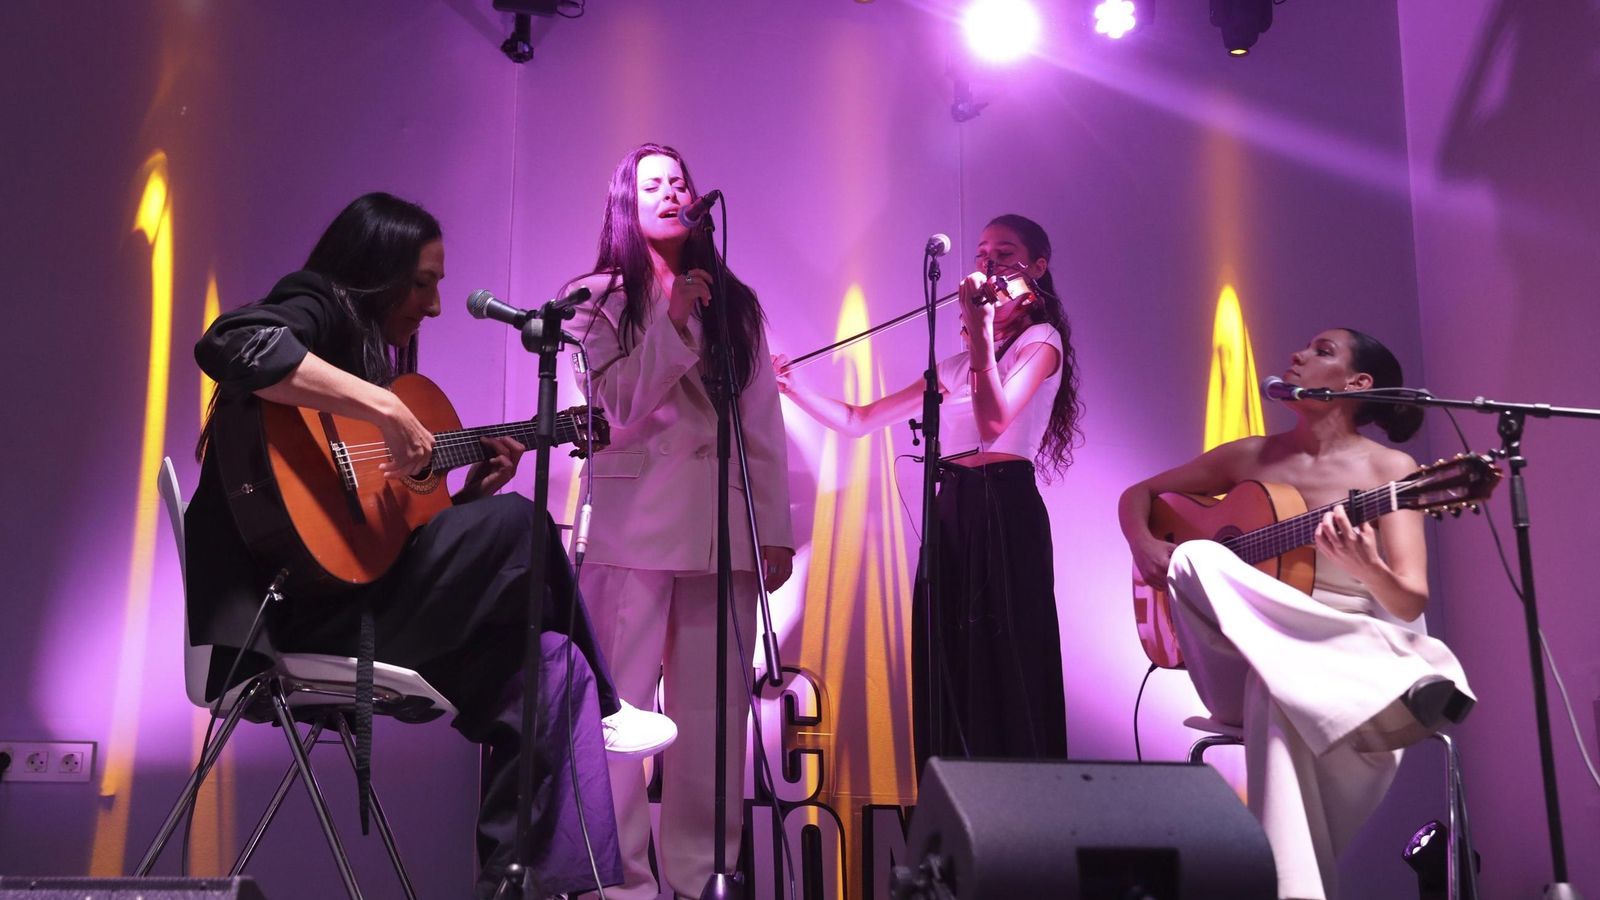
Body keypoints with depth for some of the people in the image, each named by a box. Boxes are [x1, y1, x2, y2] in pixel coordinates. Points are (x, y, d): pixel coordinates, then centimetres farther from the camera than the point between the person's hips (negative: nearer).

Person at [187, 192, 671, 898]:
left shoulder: (376, 346, 24)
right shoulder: (318, 308, -2)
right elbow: (232, 344, -30)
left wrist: (471, 492, 10)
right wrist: (386, 410, -29)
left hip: (346, 602, 9)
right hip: (288, 608, -9)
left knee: (548, 662, -3)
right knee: (518, 523, -14)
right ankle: (598, 708, 8)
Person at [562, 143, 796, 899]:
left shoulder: (735, 304, 17)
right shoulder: (596, 299, 9)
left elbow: (765, 425, 12)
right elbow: (615, 407, -3)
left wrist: (777, 529, 5)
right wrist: (672, 321, -9)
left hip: (723, 526, 3)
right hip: (633, 525, -3)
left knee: (713, 712, 1)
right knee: (619, 706, -7)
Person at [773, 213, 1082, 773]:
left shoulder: (1041, 340, 3)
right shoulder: (958, 364, 22)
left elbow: (993, 422, -15)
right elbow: (859, 420, 19)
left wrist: (981, 332, -16)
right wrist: (792, 388, 8)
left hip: (1005, 510, -7)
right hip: (951, 516, 7)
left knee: (1004, 675, -9)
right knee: (950, 678, 5)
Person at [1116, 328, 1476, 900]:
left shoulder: (1389, 469, 1)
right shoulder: (1250, 458, 12)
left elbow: (1410, 603, -7)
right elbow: (1139, 493, 21)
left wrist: (1364, 566, -31)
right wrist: (1144, 543, -2)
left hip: (1356, 652, -3)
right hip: (1262, 655, 3)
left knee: (1281, 692, -40)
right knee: (1192, 559, -30)